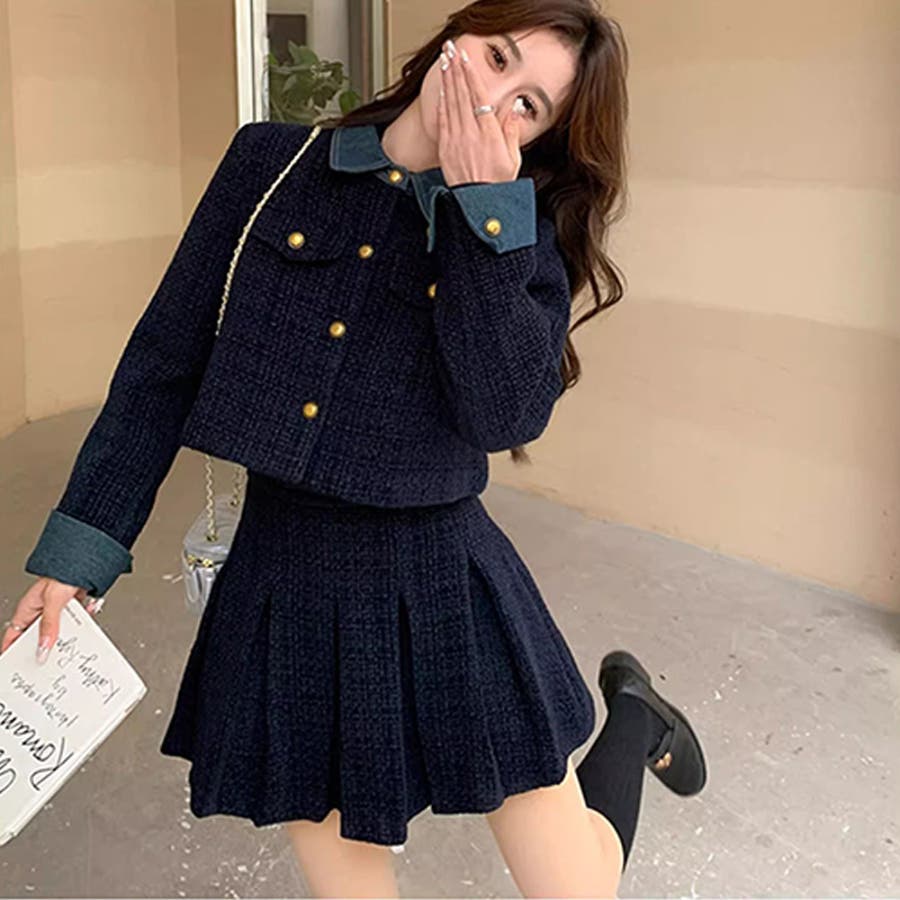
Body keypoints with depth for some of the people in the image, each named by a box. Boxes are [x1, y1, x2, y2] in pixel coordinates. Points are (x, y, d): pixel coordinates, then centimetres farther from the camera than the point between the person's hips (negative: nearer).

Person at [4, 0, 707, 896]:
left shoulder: (526, 229, -2)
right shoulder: (270, 163, 0)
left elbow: (504, 416, -18)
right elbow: (163, 361, 2)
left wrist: (484, 206, -19)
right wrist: (77, 547, 2)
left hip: (441, 588, -1)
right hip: (280, 592, 2)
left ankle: (632, 720, 39)